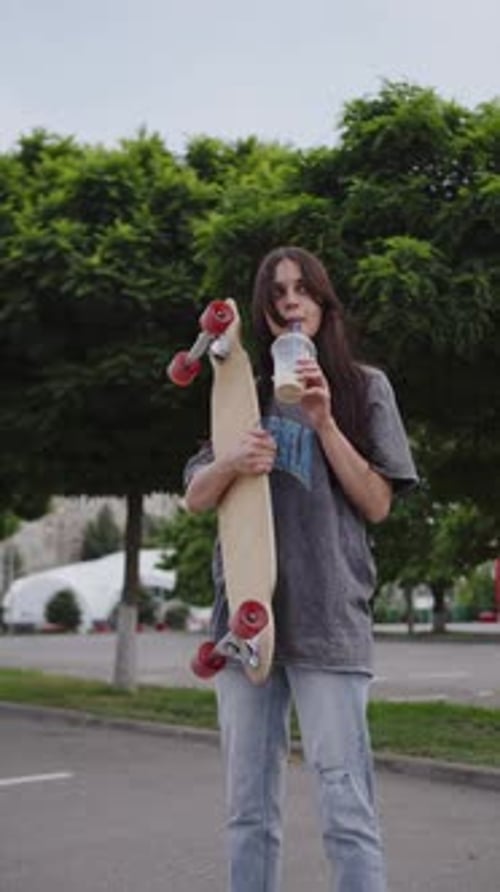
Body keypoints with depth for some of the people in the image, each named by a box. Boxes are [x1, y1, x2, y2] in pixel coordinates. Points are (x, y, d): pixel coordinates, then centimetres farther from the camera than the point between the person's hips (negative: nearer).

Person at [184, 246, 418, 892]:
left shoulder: (364, 386, 7)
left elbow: (377, 505, 1)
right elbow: (196, 499, 10)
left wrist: (324, 422, -11)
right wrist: (232, 460, -12)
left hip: (327, 617, -3)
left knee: (346, 807, -9)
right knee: (249, 809, 7)